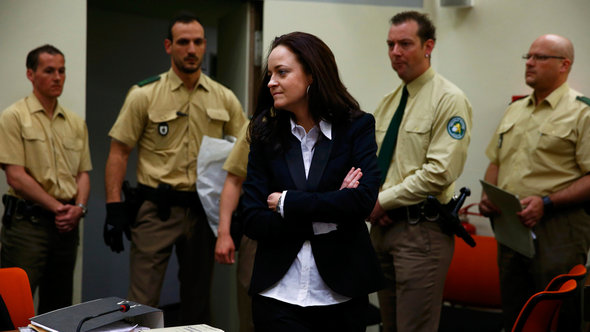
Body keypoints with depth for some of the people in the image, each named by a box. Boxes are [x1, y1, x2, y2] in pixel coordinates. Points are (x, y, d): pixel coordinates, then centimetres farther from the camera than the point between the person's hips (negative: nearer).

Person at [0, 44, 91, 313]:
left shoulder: (76, 123, 14)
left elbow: (83, 173, 13)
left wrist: (79, 207, -6)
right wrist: (57, 207, -12)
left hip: (67, 225, 6)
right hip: (27, 222, -6)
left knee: (58, 306, 11)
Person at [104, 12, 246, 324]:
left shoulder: (225, 98, 7)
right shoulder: (144, 95, -2)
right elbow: (119, 152, -2)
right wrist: (114, 207, -10)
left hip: (205, 208, 3)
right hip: (157, 208, -3)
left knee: (198, 299, 14)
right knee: (142, 302, -4)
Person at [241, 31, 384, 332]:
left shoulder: (358, 126, -2)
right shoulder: (266, 135, 3)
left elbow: (363, 200, -16)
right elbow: (252, 221, -4)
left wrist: (287, 203, -11)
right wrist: (328, 210, -13)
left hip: (342, 293, -1)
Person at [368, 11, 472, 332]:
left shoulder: (449, 99, -9)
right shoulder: (388, 103, 14)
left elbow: (440, 172, -18)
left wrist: (383, 201, -14)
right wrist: (371, 201, -3)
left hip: (422, 230, -7)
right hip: (382, 225, 7)